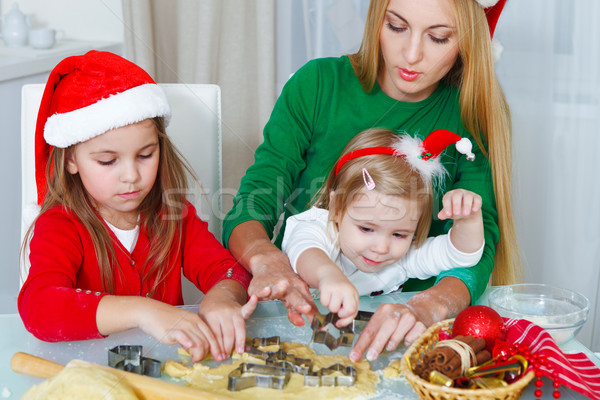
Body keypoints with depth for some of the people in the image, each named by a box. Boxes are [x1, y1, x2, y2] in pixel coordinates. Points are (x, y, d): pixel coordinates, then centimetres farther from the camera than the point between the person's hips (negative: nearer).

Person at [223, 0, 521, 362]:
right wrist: (267, 260, -25)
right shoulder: (319, 84, 0)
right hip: (299, 315, 0)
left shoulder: (475, 115, 0)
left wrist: (428, 308, -34)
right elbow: (250, 209, -1)